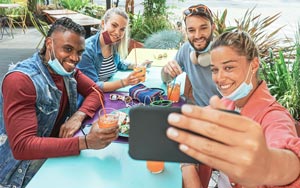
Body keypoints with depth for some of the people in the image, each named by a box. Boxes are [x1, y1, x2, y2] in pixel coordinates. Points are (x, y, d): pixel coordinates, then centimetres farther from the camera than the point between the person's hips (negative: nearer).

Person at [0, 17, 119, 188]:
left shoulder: (67, 69, -2)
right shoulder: (20, 80, -25)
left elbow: (96, 92, 2)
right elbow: (22, 146, -31)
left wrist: (78, 116, -19)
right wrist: (86, 142, -39)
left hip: (57, 154, 7)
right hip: (24, 173, -7)